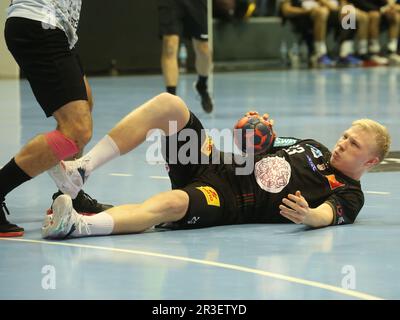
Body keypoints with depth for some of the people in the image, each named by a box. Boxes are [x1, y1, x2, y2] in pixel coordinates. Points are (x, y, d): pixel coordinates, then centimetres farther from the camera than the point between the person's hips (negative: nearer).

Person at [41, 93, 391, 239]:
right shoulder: (314, 147, 26)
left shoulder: (349, 194, 3)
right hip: (215, 166, 8)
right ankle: (81, 170, -19)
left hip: (228, 200, -8)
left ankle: (80, 225, -57)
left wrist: (309, 216, -44)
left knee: (173, 203, -40)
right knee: (168, 104, -13)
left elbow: (328, 214, -20)